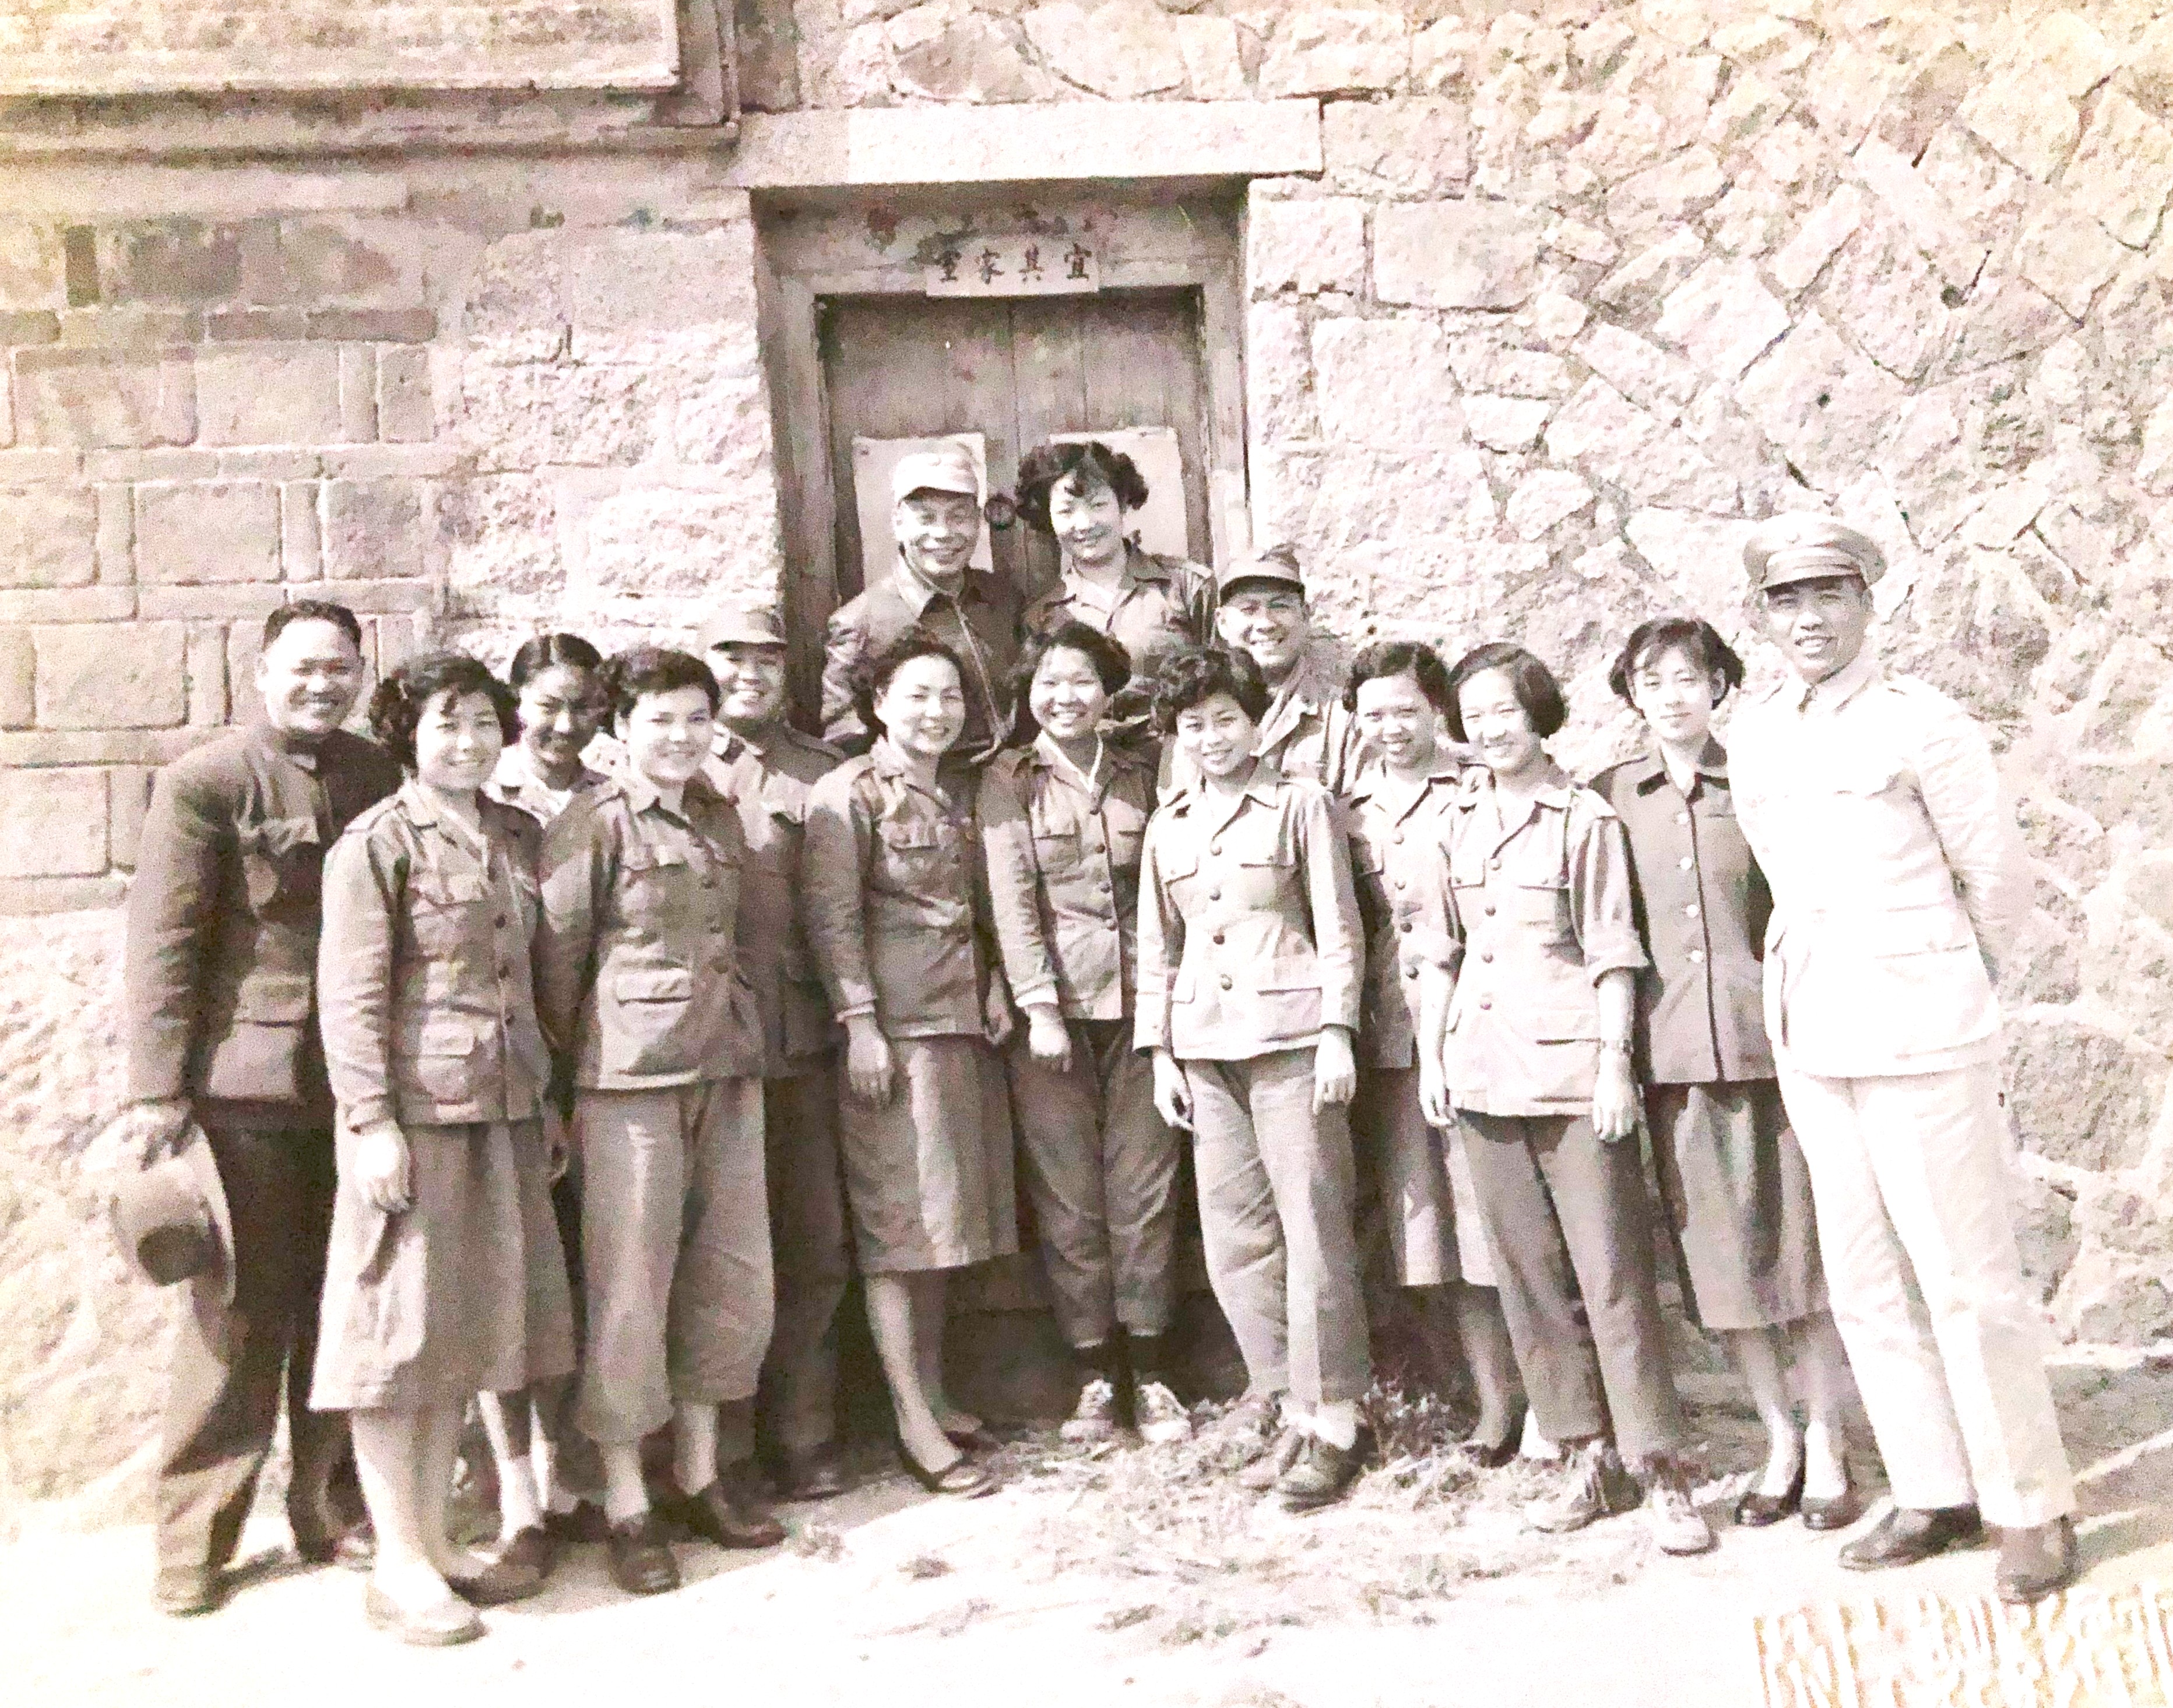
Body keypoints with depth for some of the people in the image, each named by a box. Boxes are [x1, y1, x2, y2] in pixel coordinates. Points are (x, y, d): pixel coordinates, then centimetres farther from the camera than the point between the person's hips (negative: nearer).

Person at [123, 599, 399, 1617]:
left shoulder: (379, 779, 9)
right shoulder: (204, 784, -3)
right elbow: (162, 944, -6)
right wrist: (157, 1089, -9)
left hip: (361, 1080, 4)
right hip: (246, 1081, -4)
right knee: (240, 1308, 1)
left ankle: (327, 1501, 25)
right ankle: (194, 1539, 16)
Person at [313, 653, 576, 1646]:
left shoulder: (519, 837, 12)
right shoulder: (376, 842, -6)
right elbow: (350, 996, -10)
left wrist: (548, 1101, 13)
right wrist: (372, 1122, -16)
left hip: (503, 1111, 7)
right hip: (415, 1107, -6)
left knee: (465, 1324, 13)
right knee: (401, 1330, 1)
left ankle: (435, 1542, 25)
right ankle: (399, 1568, 13)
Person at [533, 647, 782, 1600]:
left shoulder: (721, 818, 12)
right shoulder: (592, 825, -6)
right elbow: (557, 960, -5)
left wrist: (742, 1043, 16)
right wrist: (553, 1085, -4)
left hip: (726, 1066, 7)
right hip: (631, 1074, -6)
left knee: (731, 1273, 11)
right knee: (629, 1286, 0)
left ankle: (700, 1476, 27)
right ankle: (626, 1506, 14)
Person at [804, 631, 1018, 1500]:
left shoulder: (958, 793, 16)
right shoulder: (849, 792, -6)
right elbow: (832, 917, -12)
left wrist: (994, 986, 8)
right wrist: (861, 1024, -17)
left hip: (965, 1024, 8)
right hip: (895, 1027, -7)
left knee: (942, 1212, 13)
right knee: (899, 1217, -3)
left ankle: (934, 1394, 24)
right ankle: (913, 1421, 5)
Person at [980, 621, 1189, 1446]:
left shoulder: (1140, 775, 11)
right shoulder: (1007, 781, 3)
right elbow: (1012, 901, -5)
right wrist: (1041, 1006, -12)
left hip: (1139, 1005, 2)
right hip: (1053, 1009, -2)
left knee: (1144, 1190, 4)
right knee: (1068, 1198, 1)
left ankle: (1150, 1374, 14)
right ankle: (1096, 1375, 13)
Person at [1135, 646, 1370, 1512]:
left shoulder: (1299, 802, 3)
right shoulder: (1167, 826, 15)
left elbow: (1338, 927, 0)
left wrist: (1337, 1032, -8)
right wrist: (1160, 1052, 11)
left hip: (1289, 1034, -4)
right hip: (1205, 1043, 4)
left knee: (1312, 1225, -2)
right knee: (1234, 1233, 5)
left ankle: (1330, 1419, 7)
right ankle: (1284, 1395, 19)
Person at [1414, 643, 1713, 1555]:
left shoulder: (1585, 819, -2)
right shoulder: (1457, 825, 12)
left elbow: (1612, 954, -4)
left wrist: (1614, 1062, -10)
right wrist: (1432, 1053, 8)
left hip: (1571, 1067, -5)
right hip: (1483, 1069, 5)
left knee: (1611, 1271, -4)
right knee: (1528, 1272, 8)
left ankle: (1660, 1470, 6)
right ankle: (1587, 1459, 19)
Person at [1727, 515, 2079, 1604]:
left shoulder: (1921, 724, -7)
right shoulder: (1753, 740, 9)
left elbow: (1998, 872, -1)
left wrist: (1951, 980, 9)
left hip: (1918, 1033, -6)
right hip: (1809, 1041, 6)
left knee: (1966, 1279, 0)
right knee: (1866, 1284, 11)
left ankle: (2033, 1507, 17)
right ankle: (1935, 1494, 25)